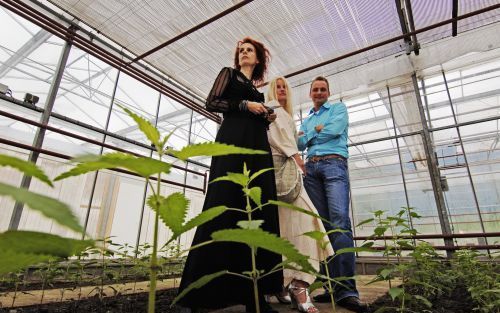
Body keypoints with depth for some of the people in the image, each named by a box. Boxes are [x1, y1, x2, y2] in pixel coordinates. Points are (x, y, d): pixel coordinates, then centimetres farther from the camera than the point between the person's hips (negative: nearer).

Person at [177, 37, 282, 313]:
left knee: (258, 212, -6)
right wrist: (244, 105, -4)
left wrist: (267, 119, 8)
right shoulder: (229, 74, 18)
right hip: (233, 141, -6)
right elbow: (212, 103, 3)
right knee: (225, 206, -16)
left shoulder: (256, 90, 30)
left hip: (258, 148, 6)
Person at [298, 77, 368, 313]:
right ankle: (332, 286, -1)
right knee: (322, 225, -3)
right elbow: (299, 144, 15)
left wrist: (309, 135, 9)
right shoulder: (306, 120, 29)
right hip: (311, 168, 5)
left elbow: (335, 130, -3)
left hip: (334, 164, -4)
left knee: (340, 222, -21)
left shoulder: (339, 108, 17)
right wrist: (317, 130, -1)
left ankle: (346, 290, -22)